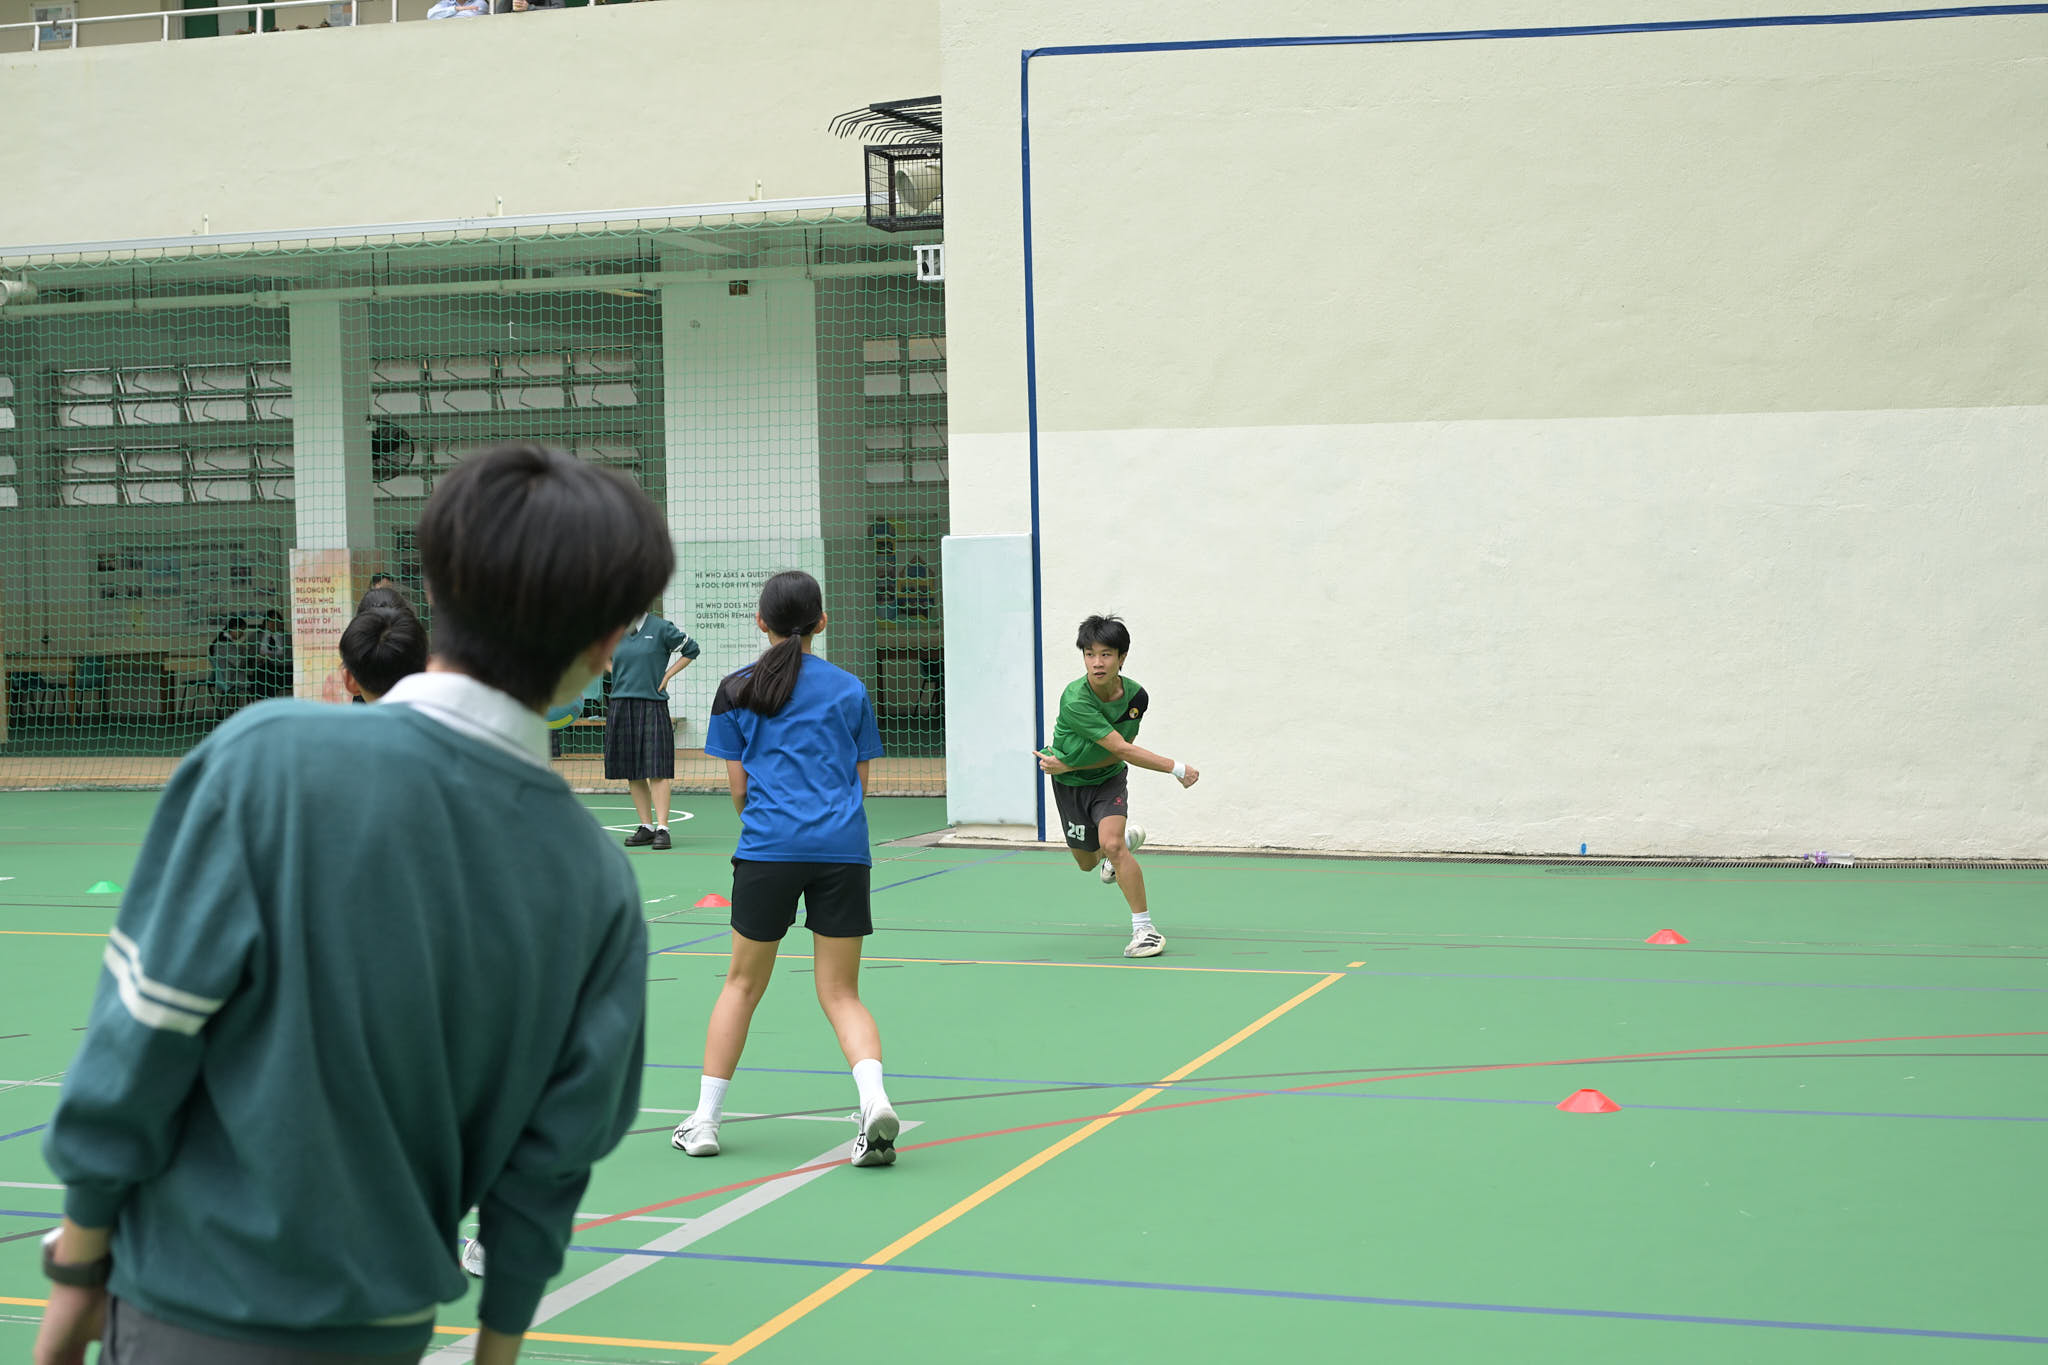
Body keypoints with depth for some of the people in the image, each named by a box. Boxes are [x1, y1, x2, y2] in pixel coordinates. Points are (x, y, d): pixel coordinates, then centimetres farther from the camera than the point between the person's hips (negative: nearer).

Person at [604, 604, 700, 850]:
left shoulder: (660, 628, -2)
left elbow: (691, 649, 7)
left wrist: (666, 675, 1)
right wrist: (619, 675, 15)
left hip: (653, 705, -4)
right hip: (621, 707, 4)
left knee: (657, 771, -9)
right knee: (632, 773, 6)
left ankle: (662, 827, -9)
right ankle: (646, 827, 14)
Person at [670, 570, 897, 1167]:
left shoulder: (737, 691, 7)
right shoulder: (849, 689, 11)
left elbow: (738, 787, 7)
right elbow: (861, 781, 12)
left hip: (768, 848, -1)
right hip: (843, 848, 1)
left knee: (743, 983, 13)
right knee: (841, 992, 6)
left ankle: (705, 1119, 15)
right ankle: (874, 1100, -18)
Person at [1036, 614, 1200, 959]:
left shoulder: (1135, 696, -20)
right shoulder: (1075, 700, -33)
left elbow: (1115, 756, -13)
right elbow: (1121, 749, -35)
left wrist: (1069, 764, -26)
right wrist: (1178, 769, -33)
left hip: (1107, 779, 0)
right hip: (1069, 786, 0)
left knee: (1111, 844, -27)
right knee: (1087, 862, 19)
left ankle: (1145, 928, -20)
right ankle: (1127, 838, 55)